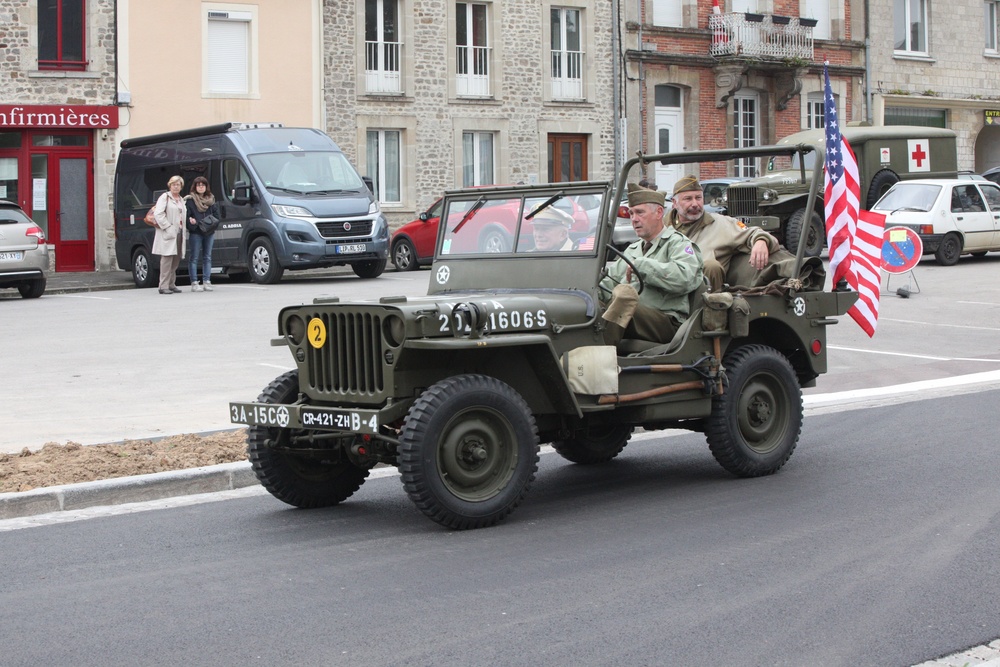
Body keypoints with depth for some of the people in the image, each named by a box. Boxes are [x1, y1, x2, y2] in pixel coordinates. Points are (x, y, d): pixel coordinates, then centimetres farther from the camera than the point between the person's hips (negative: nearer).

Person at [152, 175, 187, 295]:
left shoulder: (181, 200, 23)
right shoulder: (165, 197, -1)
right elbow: (158, 214, -10)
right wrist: (167, 227, -16)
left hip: (179, 233, 8)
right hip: (168, 234, -8)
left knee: (176, 260, 6)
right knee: (167, 258, -12)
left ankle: (171, 284, 13)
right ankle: (163, 286, -13)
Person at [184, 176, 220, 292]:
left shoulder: (211, 199, 13)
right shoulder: (190, 200, 0)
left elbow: (216, 214, 12)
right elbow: (186, 216, -5)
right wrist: (190, 221, -23)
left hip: (209, 232, 4)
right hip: (195, 232, -4)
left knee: (207, 257, 6)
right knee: (194, 257, -2)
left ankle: (206, 281, 10)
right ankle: (194, 283, -2)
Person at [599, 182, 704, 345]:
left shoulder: (678, 243, 8)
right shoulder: (632, 250, 32)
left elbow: (685, 278, -13)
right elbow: (608, 283, 23)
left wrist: (641, 265, -11)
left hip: (668, 324, -6)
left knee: (624, 292, -34)